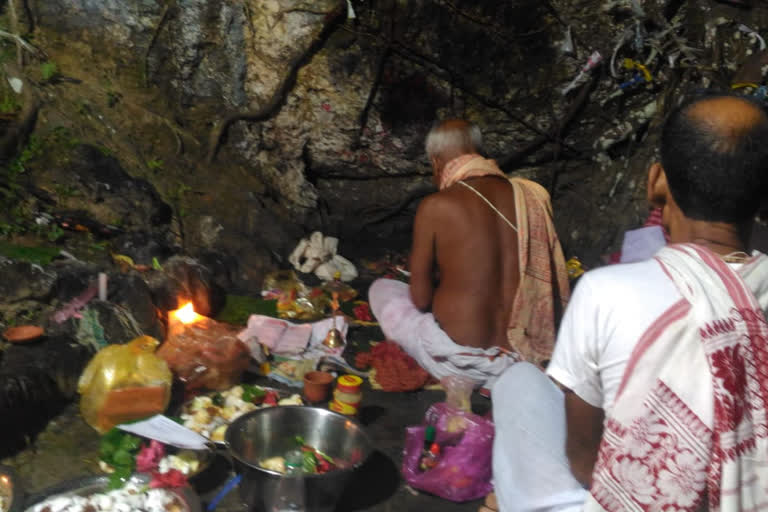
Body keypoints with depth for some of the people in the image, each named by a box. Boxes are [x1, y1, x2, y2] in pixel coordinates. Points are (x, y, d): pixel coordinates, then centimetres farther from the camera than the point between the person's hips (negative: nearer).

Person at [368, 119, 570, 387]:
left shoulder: (435, 207, -15)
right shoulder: (531, 195, -2)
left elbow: (421, 299, -8)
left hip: (460, 363, -5)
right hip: (525, 353, 6)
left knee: (381, 289, 19)